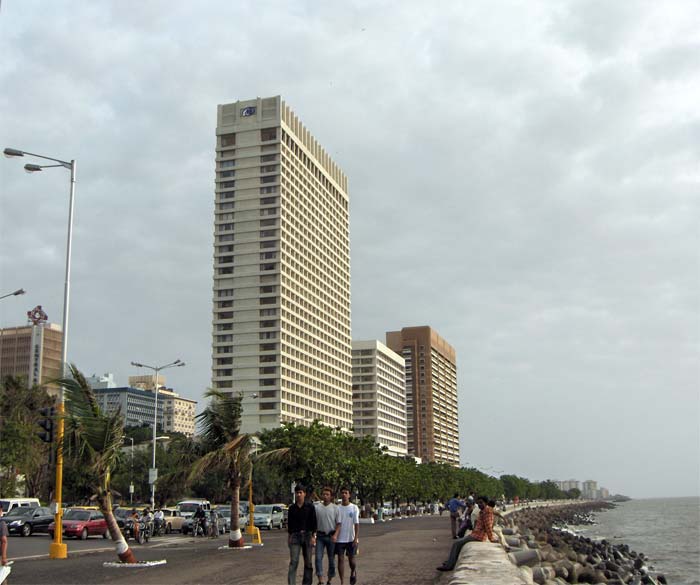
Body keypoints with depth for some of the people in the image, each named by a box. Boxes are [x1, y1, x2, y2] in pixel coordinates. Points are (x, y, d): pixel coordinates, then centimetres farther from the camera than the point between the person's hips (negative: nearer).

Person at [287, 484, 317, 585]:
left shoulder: (310, 506, -1)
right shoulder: (292, 508, 5)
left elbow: (314, 522, -2)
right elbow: (289, 522, 13)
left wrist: (313, 536, -9)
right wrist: (289, 536, 12)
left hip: (307, 535, -1)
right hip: (295, 536, 1)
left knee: (308, 562, 6)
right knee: (293, 561, -9)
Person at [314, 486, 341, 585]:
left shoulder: (335, 508, 0)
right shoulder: (317, 507, 4)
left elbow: (338, 523, -1)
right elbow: (314, 522, 9)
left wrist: (335, 535, -15)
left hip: (331, 536, -1)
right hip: (320, 536, 1)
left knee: (331, 558, 6)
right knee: (318, 557, -9)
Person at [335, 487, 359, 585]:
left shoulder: (354, 508, -2)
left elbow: (356, 524, -6)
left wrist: (356, 538, -14)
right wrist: (335, 536, 6)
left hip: (351, 539, -1)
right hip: (339, 539, 1)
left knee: (351, 559, 6)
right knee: (340, 559, -1)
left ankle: (353, 572, 37)